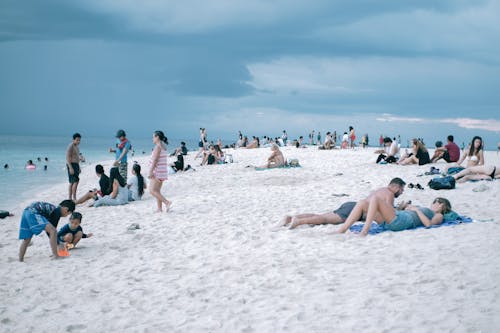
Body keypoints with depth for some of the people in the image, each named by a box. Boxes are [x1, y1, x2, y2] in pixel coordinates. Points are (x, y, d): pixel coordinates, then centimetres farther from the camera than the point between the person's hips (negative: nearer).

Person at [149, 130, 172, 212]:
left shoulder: (158, 146, -14)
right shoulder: (163, 147, 14)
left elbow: (155, 160, -20)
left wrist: (151, 171, -22)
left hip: (157, 172, -10)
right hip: (162, 172, 10)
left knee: (152, 190, -9)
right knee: (157, 191, 12)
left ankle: (167, 202, -15)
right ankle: (159, 209, 12)